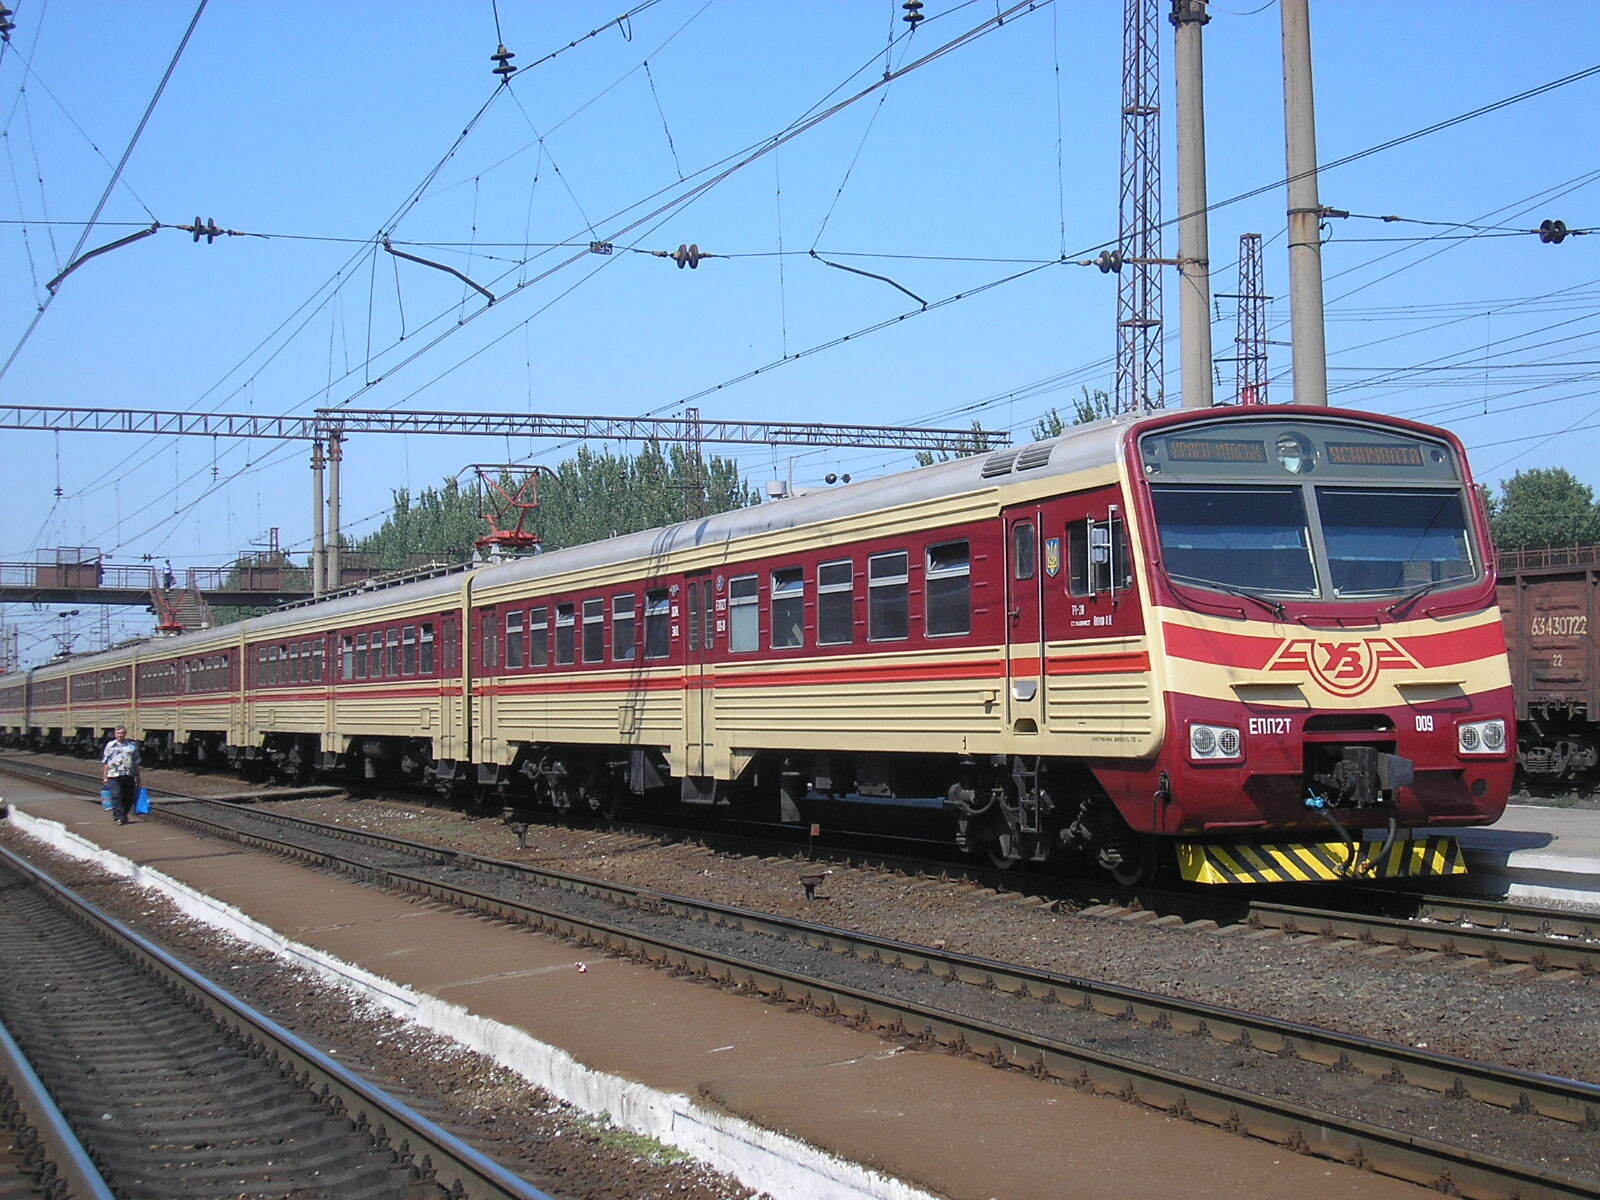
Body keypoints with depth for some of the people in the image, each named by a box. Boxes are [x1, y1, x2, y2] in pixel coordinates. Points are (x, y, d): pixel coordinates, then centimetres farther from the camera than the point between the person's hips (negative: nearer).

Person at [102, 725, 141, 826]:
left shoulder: (132, 745, 13)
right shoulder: (110, 745, 9)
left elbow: (136, 762, 16)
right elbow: (105, 762, 8)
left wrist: (137, 776, 12)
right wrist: (105, 776, 2)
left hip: (129, 775, 2)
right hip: (114, 776, -2)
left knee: (128, 797, 6)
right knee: (116, 796, -13)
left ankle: (124, 816, 23)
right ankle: (119, 818, -15)